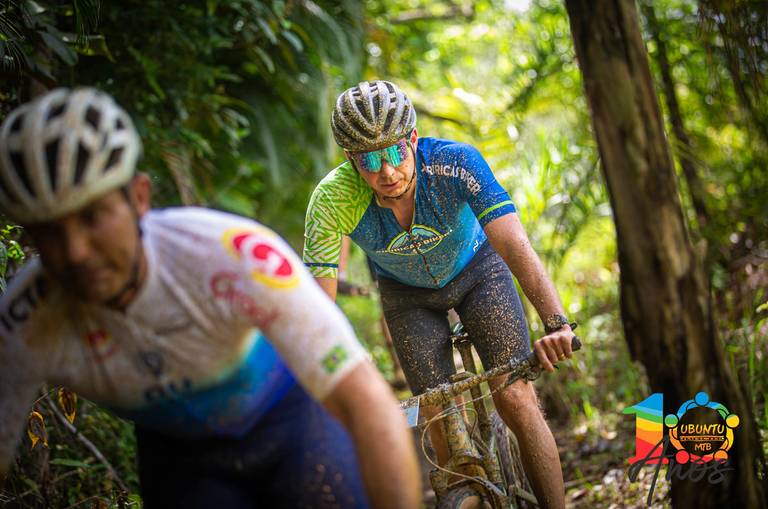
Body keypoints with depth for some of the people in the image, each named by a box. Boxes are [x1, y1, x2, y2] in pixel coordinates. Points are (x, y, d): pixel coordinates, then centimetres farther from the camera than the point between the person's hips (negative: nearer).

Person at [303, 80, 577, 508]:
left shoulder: (456, 162, -35)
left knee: (516, 399, -12)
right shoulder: (333, 200, -32)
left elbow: (514, 244, -44)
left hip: (476, 270, -1)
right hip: (408, 294, 1)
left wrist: (556, 323, -58)